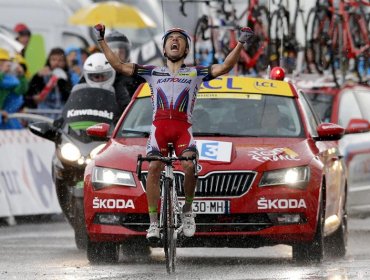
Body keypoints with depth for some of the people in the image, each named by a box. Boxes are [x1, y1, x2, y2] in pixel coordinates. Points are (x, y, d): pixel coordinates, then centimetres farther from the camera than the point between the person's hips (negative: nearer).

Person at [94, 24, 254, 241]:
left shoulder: (195, 73, 20)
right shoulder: (153, 72, 23)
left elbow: (225, 67, 8)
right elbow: (118, 65, 20)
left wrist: (241, 44, -3)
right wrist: (101, 41, 15)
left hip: (183, 129, -1)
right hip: (159, 128, 1)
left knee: (190, 166, -27)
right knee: (154, 168, -21)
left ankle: (188, 210, -3)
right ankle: (154, 222, -19)